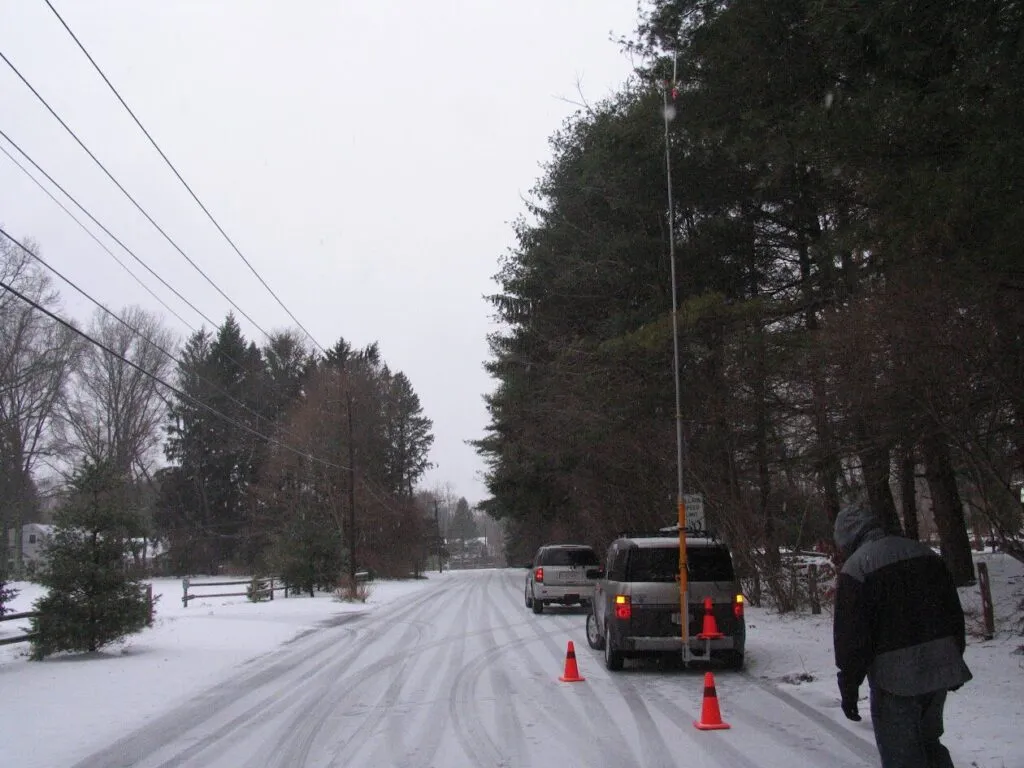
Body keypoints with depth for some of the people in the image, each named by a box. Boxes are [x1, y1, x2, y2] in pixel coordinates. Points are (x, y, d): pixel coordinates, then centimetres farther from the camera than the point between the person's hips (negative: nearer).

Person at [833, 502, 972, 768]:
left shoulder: (855, 568, -12)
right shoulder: (925, 554, 10)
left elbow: (850, 636, -14)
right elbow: (954, 613, 16)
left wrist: (849, 686, -5)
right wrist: (955, 661, 25)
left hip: (895, 677, -7)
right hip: (940, 669, 7)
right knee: (929, 742, 23)